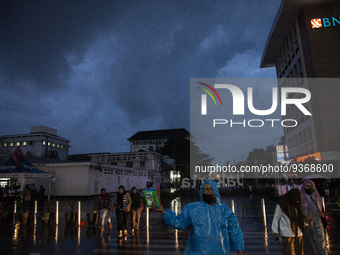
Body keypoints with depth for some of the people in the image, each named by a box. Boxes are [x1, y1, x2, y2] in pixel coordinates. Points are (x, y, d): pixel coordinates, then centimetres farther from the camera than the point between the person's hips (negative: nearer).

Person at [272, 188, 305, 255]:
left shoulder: (298, 204, 4)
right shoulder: (281, 204, -10)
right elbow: (276, 218, -4)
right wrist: (275, 232, -5)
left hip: (299, 234, 5)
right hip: (287, 234, -5)